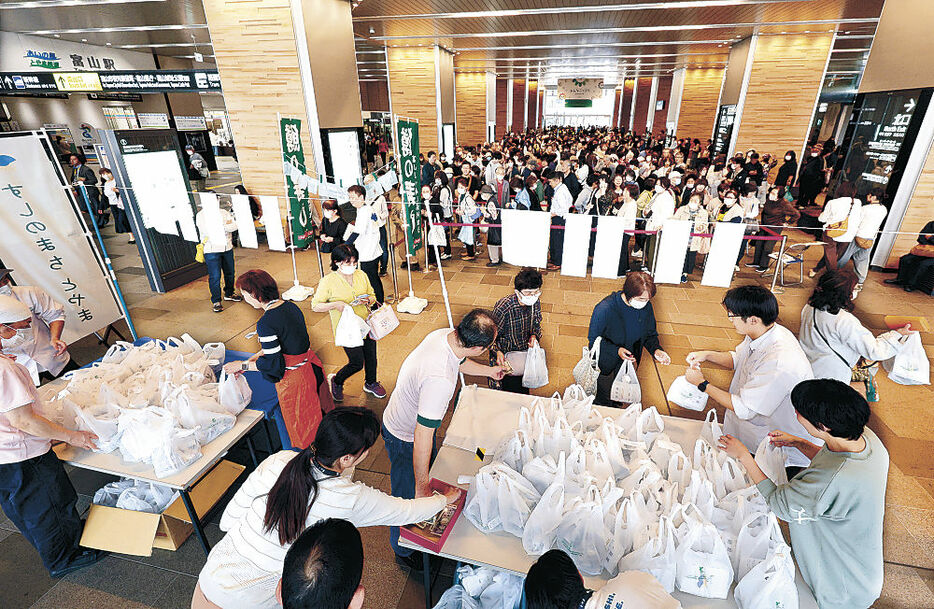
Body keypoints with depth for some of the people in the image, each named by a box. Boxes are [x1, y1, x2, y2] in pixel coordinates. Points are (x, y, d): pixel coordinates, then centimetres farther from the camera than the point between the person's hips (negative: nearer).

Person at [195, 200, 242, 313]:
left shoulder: (224, 213, 7)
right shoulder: (200, 215, -4)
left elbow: (234, 226, -6)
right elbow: (207, 231, -18)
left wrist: (221, 226, -18)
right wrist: (226, 225, -13)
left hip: (227, 248, 5)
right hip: (211, 250, -4)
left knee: (229, 273, 17)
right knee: (214, 276, -4)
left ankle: (229, 293, 37)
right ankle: (216, 301, 8)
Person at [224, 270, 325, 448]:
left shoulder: (266, 323, -25)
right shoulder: (291, 306, 0)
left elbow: (273, 363, -20)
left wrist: (243, 365, -6)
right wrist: (255, 357, 10)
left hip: (292, 378, -8)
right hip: (310, 366, 9)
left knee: (300, 428, 15)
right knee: (316, 413, 27)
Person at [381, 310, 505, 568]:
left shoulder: (444, 334, -18)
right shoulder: (440, 380, -44)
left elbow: (457, 361, 8)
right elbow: (422, 438, -36)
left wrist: (489, 371, 22)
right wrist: (422, 487, -24)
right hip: (404, 438, -8)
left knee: (429, 471, 30)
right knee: (409, 496, 16)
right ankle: (403, 551, 46)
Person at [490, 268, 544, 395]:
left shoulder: (535, 303, -11)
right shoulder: (502, 308, -29)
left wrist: (534, 335, -10)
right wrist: (497, 352, -31)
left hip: (527, 348, 5)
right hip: (505, 352, -5)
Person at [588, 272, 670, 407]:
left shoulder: (646, 307, -14)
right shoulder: (604, 309, -30)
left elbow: (650, 334, 1)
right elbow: (593, 340, -19)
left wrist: (656, 350, -20)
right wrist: (616, 350, -33)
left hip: (628, 361, 4)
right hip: (605, 364, -4)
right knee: (602, 402, 17)